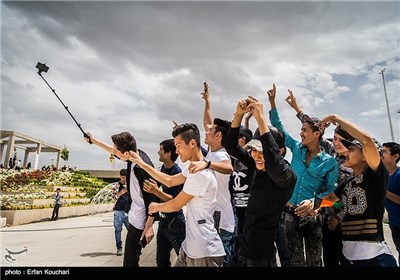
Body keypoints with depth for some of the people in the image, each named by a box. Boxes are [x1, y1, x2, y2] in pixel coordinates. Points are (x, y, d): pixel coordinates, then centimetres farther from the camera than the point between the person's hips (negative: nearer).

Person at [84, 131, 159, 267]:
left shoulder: (143, 168, -31)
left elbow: (153, 199, -25)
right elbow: (115, 152, 16)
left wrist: (149, 226, -20)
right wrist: (94, 141, 22)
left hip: (140, 221, -9)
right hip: (134, 216, 9)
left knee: (130, 260, 2)